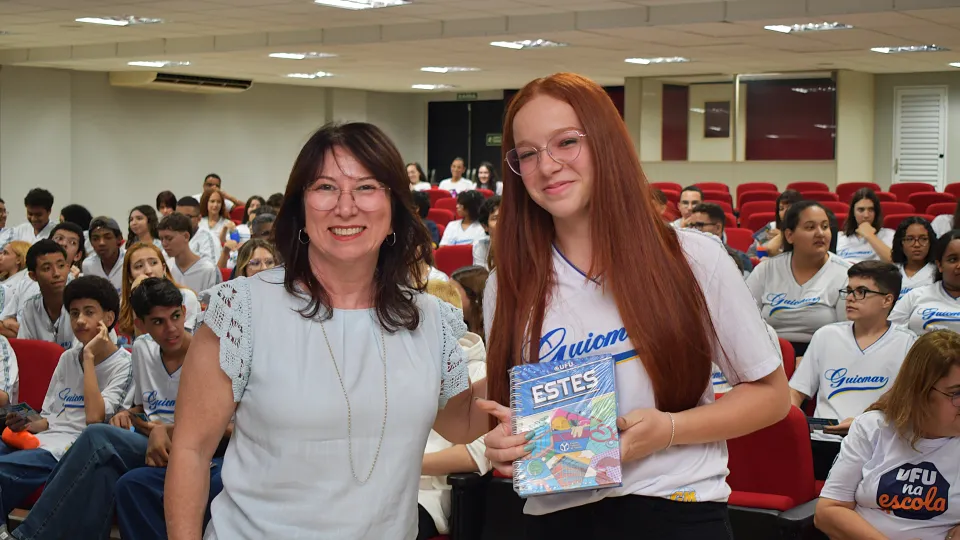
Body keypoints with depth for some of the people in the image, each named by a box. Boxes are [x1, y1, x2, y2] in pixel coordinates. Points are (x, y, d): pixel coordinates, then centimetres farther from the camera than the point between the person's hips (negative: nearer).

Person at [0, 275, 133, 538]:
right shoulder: (67, 358, 21)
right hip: (46, 438, 7)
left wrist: (89, 357, -10)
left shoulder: (123, 365, -1)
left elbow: (94, 417, -15)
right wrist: (30, 425, 0)